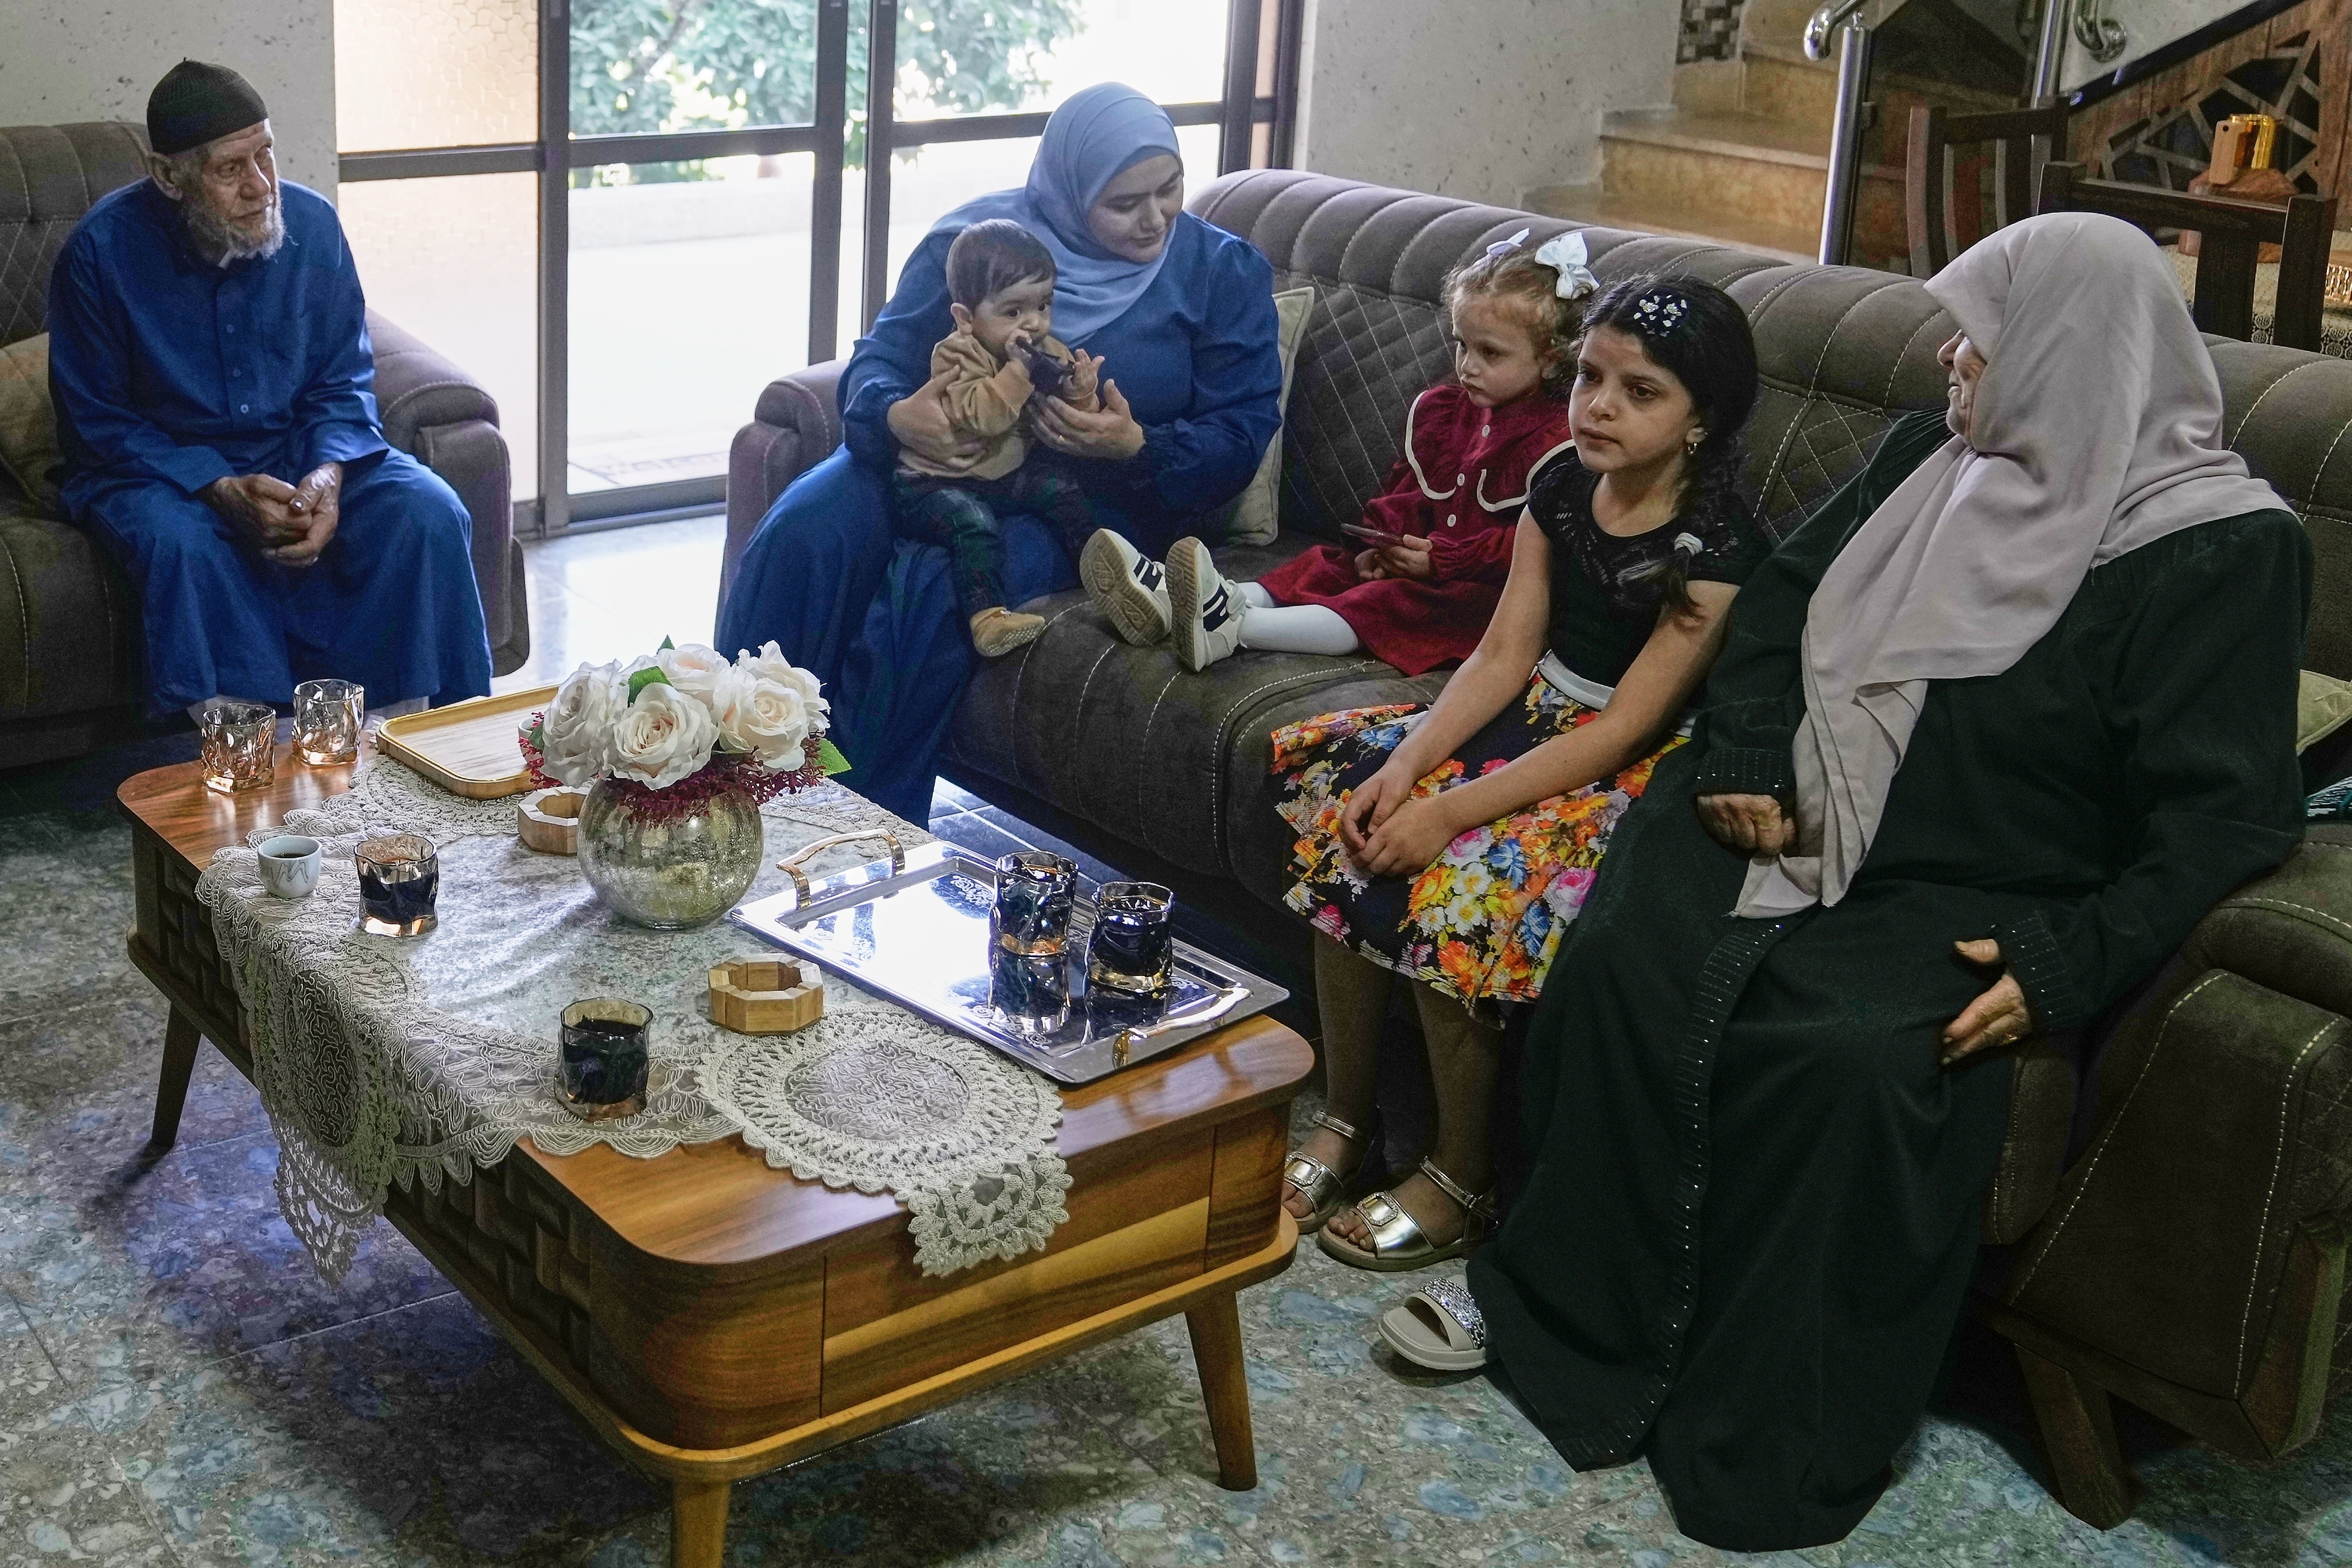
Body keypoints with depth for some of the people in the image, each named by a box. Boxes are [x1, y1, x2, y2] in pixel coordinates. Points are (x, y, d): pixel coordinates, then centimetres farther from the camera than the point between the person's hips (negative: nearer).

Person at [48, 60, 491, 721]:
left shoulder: (312, 224, -4)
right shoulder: (100, 252, -13)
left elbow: (344, 381, 3)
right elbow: (99, 424, -9)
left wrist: (329, 474, -19)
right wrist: (223, 491, -24)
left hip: (297, 452, 3)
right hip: (161, 467, -3)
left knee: (430, 514, -22)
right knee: (180, 543, -37)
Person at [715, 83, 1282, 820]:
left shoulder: (1225, 272, 3)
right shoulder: (975, 235, 6)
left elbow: (1242, 434, -1)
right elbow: (880, 357, 5)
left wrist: (1138, 447, -21)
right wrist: (895, 414, -20)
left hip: (1094, 492, -3)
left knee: (941, 580, -34)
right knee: (799, 536, -27)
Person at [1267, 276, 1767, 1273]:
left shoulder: (1716, 551, -19)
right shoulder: (1560, 488, 2)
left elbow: (1623, 728, -22)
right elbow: (1505, 653, 1)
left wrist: (1451, 810, -26)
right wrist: (1405, 764, -15)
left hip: (1636, 769, -7)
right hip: (1535, 711, 7)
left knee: (1452, 884, -27)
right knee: (1347, 816, -13)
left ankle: (1462, 1188, -8)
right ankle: (1343, 1123, 0)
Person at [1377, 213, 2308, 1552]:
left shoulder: (2224, 549, -9)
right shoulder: (1932, 454, 9)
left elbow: (2227, 813, -13)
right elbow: (1783, 597, 15)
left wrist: (2072, 967, -24)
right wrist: (1747, 762, -2)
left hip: (1979, 895, -5)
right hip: (1803, 823, 6)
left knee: (1849, 1058, -32)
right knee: (1625, 962, -22)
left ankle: (1773, 1437, -15)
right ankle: (1565, 1302, -8)